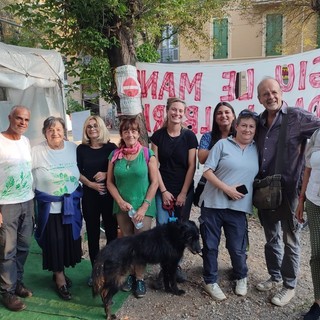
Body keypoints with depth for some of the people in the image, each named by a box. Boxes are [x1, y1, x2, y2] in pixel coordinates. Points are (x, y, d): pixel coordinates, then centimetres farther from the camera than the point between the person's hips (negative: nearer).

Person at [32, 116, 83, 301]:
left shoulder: (74, 148, -1)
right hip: (49, 206, -3)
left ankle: (60, 271, 38)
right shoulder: (37, 152, -10)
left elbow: (80, 172, 11)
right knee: (54, 242, 6)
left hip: (71, 204, 4)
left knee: (69, 239, 14)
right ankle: (60, 278, 26)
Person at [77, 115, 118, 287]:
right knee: (92, 233, 7)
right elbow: (77, 172, 5)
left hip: (109, 194, -1)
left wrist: (106, 174, -15)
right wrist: (90, 183, -10)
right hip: (89, 195, 2)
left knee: (111, 231, 2)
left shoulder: (111, 147, 0)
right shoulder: (81, 149, 5)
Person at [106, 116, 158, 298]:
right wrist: (120, 202, -10)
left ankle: (140, 278, 17)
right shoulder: (115, 155, 3)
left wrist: (144, 207, -11)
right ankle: (130, 274, 28)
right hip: (122, 207, 3)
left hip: (144, 206, -2)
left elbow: (155, 182, -6)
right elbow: (110, 182, 4)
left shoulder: (147, 154, -5)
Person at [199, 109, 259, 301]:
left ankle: (241, 278, 36)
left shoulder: (257, 150, 9)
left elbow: (258, 177, 18)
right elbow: (207, 171, -7)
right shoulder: (222, 144, -3)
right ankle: (211, 281, 26)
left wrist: (252, 196, 3)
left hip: (238, 207, 3)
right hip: (213, 204, -2)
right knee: (210, 245, 7)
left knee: (238, 247, 9)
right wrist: (226, 188, -15)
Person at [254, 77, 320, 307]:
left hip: (288, 189, -5)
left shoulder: (297, 117, -10)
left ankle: (289, 285, 26)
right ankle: (275, 277, 37)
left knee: (290, 239, 9)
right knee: (271, 237, 19)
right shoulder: (260, 121, 7)